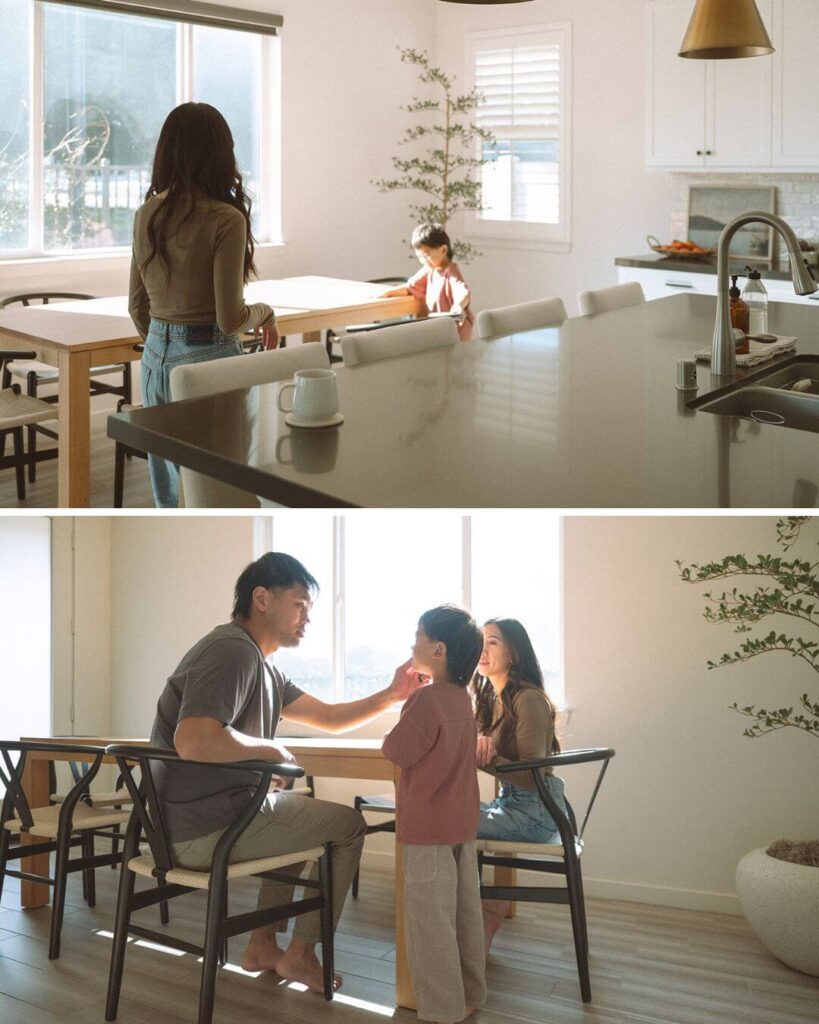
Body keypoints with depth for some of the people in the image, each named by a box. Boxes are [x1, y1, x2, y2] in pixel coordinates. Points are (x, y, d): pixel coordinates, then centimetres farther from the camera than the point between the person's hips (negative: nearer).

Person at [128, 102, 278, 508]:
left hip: (156, 358, 6)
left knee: (170, 493, 15)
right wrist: (264, 312, 4)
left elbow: (137, 306, 13)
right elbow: (229, 319, -16)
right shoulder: (226, 220, -15)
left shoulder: (147, 215, 4)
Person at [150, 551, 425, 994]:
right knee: (348, 825, 4)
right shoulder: (232, 651, -18)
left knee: (302, 810, 33)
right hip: (205, 832, -10)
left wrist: (392, 694, 7)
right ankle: (300, 954, 14)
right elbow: (193, 739, -33)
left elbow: (328, 717, 20)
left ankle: (262, 945, 31)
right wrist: (270, 749, -18)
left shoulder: (258, 663, 15)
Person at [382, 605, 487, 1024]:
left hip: (428, 829, -9)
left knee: (429, 921, -2)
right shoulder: (461, 697, 9)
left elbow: (396, 751, -15)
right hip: (461, 823, 9)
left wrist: (403, 701, -2)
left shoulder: (428, 699, -19)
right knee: (465, 915, 15)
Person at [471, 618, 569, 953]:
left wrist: (484, 758, -30)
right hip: (509, 801, 9)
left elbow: (533, 776, -19)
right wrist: (480, 744, -11)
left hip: (535, 810, -9)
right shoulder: (491, 698, 12)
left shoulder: (528, 699, -16)